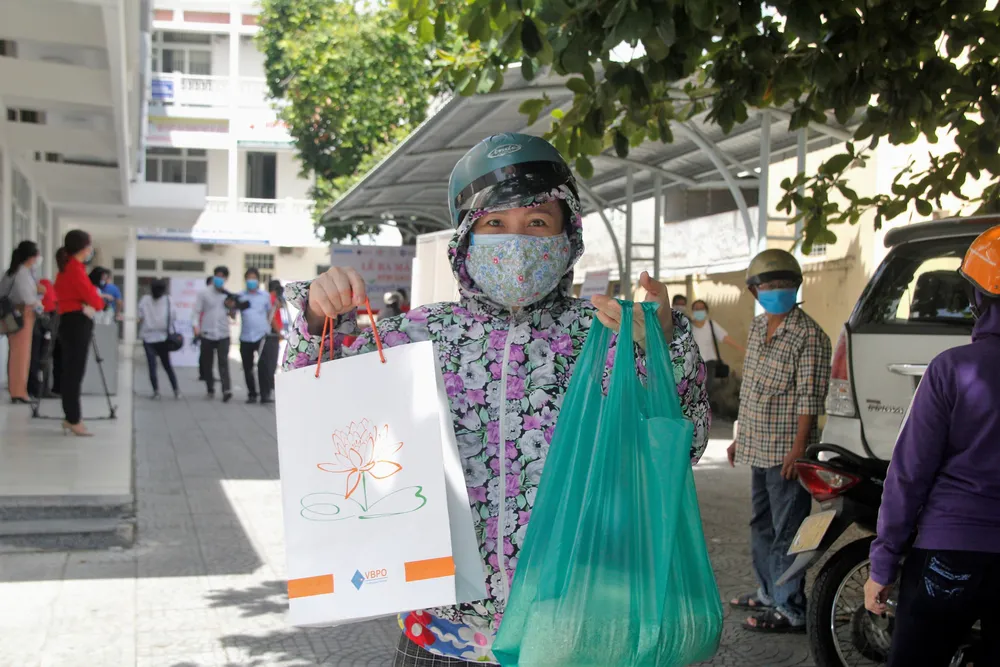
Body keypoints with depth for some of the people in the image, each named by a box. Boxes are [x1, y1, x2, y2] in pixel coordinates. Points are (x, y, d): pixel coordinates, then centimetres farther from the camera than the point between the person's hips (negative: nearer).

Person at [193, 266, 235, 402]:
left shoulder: (229, 296, 8)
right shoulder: (204, 294, 3)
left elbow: (233, 317, 12)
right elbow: (196, 312, 2)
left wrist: (232, 308, -9)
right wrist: (196, 326, -13)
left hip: (223, 334, 0)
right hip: (207, 334, 0)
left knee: (223, 361, -14)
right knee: (207, 363, 7)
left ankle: (227, 390, -22)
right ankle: (210, 389, 22)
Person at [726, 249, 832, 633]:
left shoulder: (808, 335, -12)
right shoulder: (758, 328, 14)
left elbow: (809, 398, -17)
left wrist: (798, 447, -22)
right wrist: (741, 437, 21)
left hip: (785, 452, -9)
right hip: (759, 449, 9)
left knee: (787, 530, -5)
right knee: (761, 524, 19)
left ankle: (791, 610, 2)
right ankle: (769, 592, 33)